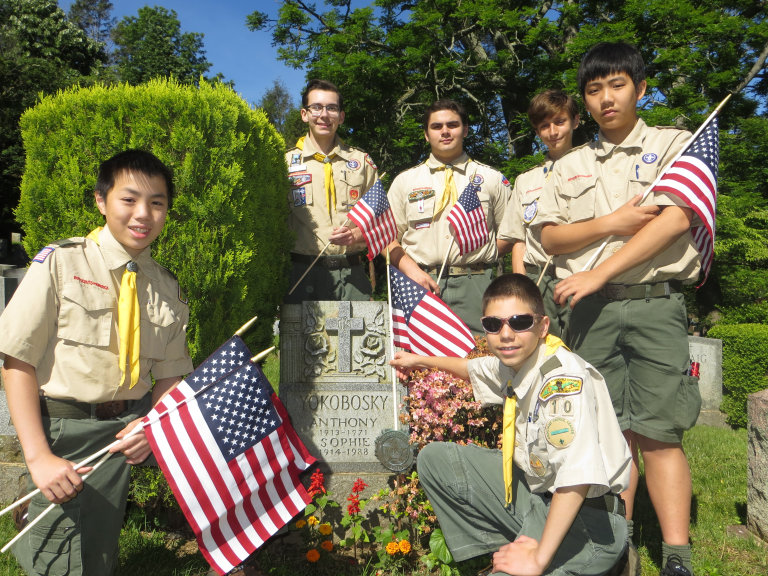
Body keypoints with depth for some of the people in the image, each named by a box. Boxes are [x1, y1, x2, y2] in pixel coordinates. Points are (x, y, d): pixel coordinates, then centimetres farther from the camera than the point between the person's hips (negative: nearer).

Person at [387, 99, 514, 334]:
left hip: (475, 288, 0)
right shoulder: (405, 181, 13)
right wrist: (411, 269, -7)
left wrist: (485, 255, -1)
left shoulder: (492, 179, 12)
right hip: (422, 285, 1)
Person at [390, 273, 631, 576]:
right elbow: (475, 368, 24)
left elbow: (578, 475, -37)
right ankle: (502, 551, 11)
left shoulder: (564, 377, -29)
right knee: (433, 458, 8)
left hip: (586, 516, -8)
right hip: (534, 487, 9)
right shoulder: (510, 362, -1)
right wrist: (420, 360, 36)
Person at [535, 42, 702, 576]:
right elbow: (550, 238, 9)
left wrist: (597, 272, -13)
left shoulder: (673, 145, 8)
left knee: (659, 432, -6)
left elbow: (676, 219, -8)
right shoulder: (571, 166, 18)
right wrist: (611, 223, -8)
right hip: (591, 309, 3)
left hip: (656, 304, -3)